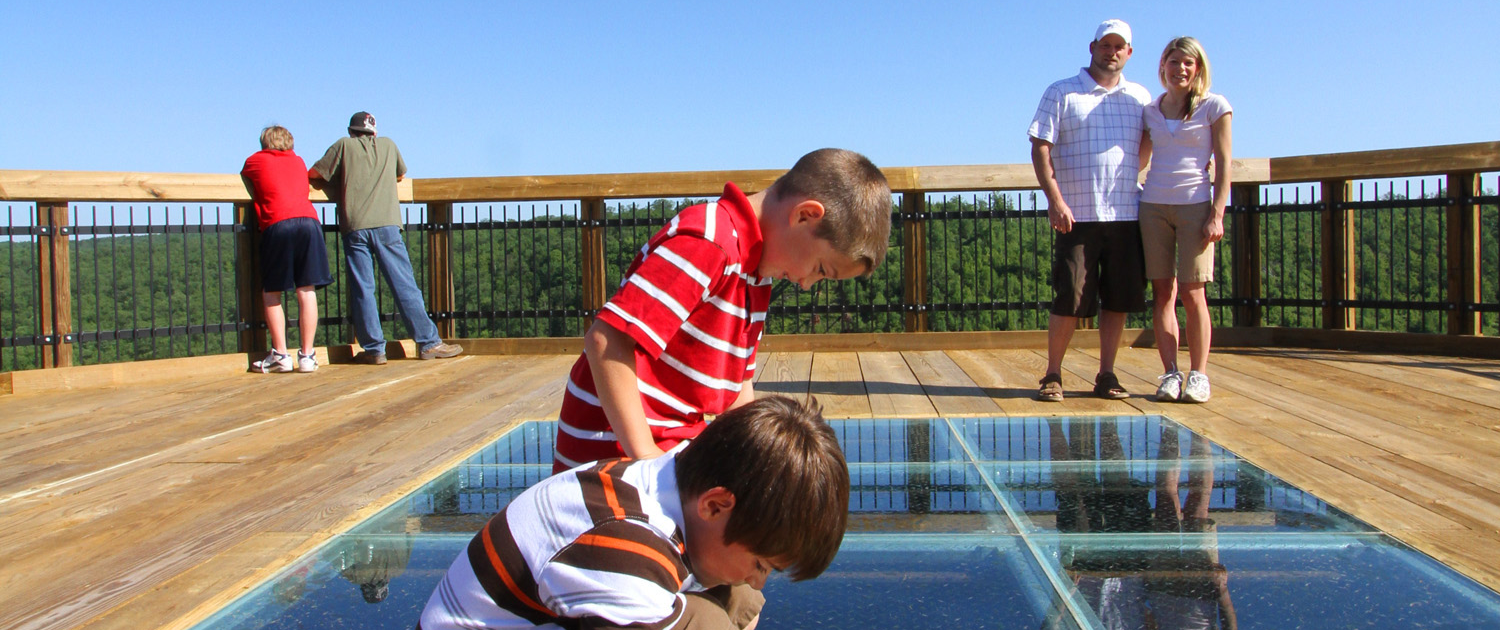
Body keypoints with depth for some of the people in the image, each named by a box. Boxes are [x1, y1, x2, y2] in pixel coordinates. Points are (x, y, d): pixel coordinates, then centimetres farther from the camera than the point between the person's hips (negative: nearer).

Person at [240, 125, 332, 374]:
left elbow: (244, 178, 35)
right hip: (309, 221, 3)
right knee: (306, 291, 4)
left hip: (276, 225, -2)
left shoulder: (255, 161, 18)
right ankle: (307, 355, 3)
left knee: (271, 293, 8)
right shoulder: (299, 162, 25)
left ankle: (280, 355, 2)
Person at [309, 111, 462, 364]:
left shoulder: (344, 146, 11)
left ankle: (373, 349, 2)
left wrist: (340, 178, 28)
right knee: (405, 285, 1)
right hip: (386, 225, 1)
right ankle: (429, 342, 1)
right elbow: (400, 175, 34)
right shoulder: (388, 145, 18)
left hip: (354, 227, -1)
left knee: (362, 289, 2)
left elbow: (313, 174, 11)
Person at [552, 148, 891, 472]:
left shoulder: (756, 266, 12)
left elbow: (738, 385, 17)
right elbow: (605, 341, -26)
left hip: (677, 442, 9)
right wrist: (646, 459, -25)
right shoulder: (707, 242, -19)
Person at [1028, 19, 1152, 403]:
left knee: (1118, 299, 5)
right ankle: (1052, 376, 8)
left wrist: (1149, 199, 12)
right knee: (1071, 299, -4)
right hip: (1078, 215, -3)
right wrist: (1054, 199, -13)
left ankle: (1106, 376, 15)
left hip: (1127, 214, 3)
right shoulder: (1062, 94, 5)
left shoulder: (1141, 99, 15)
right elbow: (1040, 147, -3)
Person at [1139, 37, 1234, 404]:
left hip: (1195, 204, -3)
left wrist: (1217, 215, -9)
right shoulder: (1150, 111, 13)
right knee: (1163, 292, 0)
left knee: (1192, 293, -5)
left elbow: (1223, 164, -1)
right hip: (1153, 205, 3)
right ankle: (1170, 374, 3)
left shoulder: (1214, 107, 3)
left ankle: (1198, 375, 2)